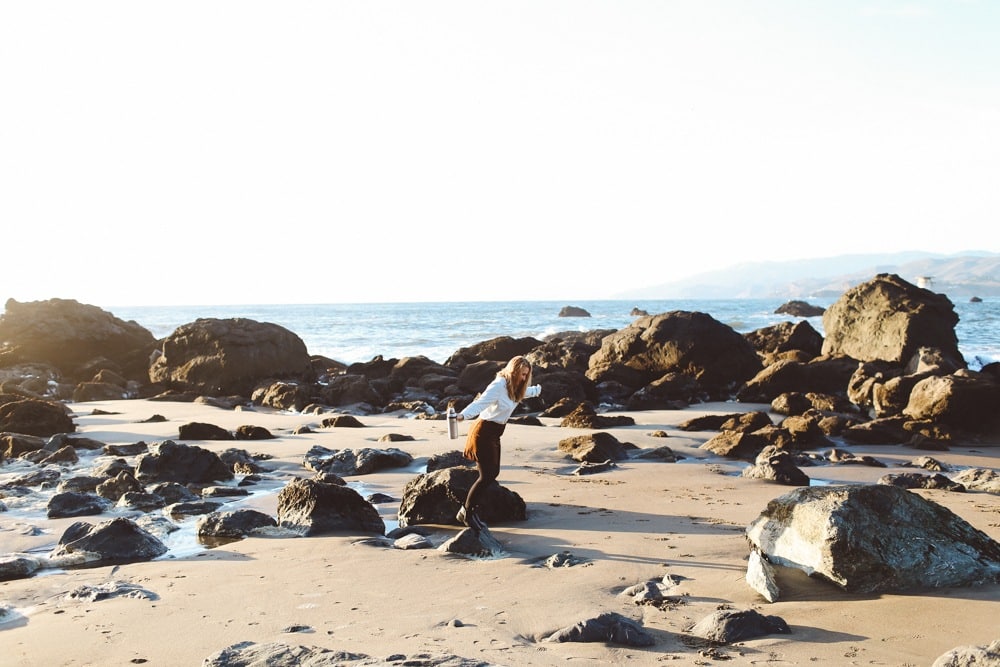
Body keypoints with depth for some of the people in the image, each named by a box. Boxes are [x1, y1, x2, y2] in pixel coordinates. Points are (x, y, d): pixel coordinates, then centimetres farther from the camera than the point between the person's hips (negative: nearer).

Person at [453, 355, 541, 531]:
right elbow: (481, 402, -36)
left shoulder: (514, 387, 9)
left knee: (493, 473, 10)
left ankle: (471, 511, 17)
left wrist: (537, 389, 57)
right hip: (484, 432, -10)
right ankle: (467, 512, 1)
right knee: (486, 476, -11)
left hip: (494, 434, 10)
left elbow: (527, 391, 36)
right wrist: (463, 415, -54)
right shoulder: (499, 385, -21)